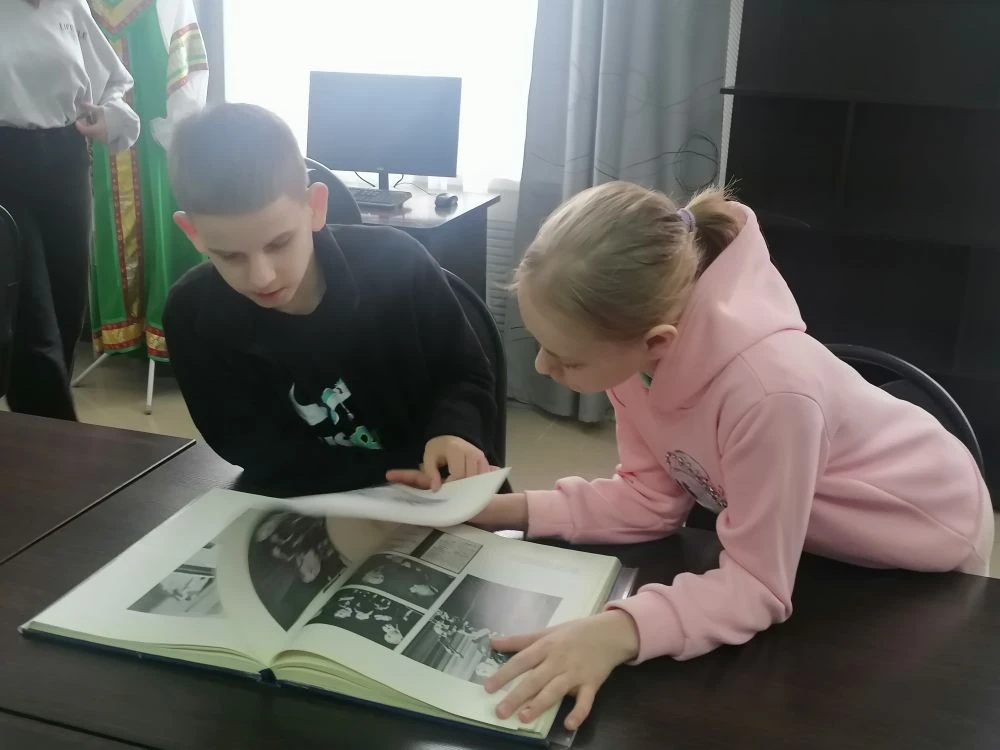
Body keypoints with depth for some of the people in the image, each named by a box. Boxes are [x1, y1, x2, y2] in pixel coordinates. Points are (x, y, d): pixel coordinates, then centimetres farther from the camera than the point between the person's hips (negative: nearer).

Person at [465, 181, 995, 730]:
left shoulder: (769, 389, -45)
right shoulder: (631, 341, -23)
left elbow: (757, 584, -36)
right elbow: (651, 497, -14)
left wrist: (620, 631, -51)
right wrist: (511, 509, -24)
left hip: (920, 536, -5)